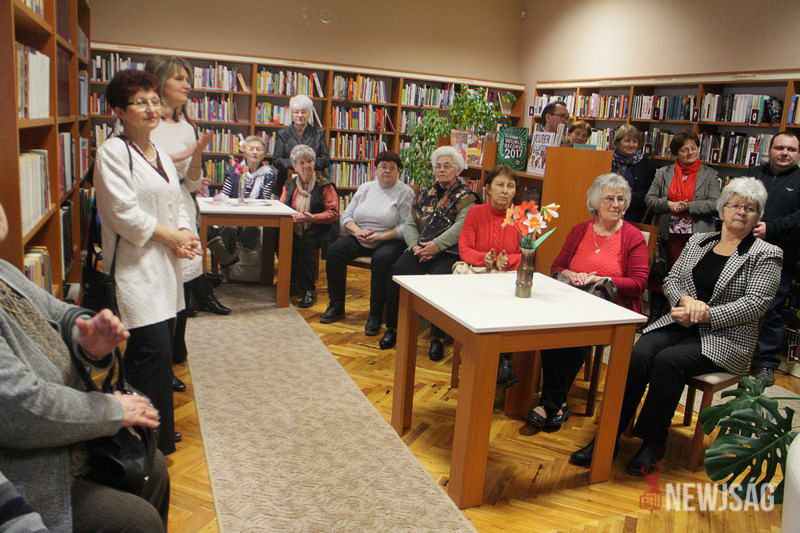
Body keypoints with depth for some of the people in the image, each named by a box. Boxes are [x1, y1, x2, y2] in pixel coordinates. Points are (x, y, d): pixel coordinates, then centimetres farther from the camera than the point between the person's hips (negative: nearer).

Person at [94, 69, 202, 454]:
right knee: (154, 350, -11)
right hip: (135, 267, -8)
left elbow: (177, 205, 18)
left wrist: (186, 235, -2)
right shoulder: (113, 152, -8)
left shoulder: (162, 155, 16)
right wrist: (172, 236, -9)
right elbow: (125, 214, -16)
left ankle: (157, 432, 26)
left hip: (165, 265, 8)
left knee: (162, 348, 12)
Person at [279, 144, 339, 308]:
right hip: (294, 230, 4)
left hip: (318, 230, -4)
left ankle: (309, 290, -20)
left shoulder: (325, 186, 1)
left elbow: (333, 213, -6)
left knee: (306, 244, -35)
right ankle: (290, 282, -7)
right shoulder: (290, 185, 16)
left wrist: (312, 218, -20)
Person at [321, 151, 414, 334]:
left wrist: (380, 236, -19)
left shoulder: (406, 193, -1)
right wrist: (357, 230, -8)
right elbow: (346, 215, 12)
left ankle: (376, 315, -22)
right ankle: (336, 306, -4)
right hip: (359, 239, 5)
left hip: (390, 241, -5)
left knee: (381, 259, -36)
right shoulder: (365, 188, 14)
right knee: (333, 251, -17)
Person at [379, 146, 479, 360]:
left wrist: (437, 245, -22)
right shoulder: (425, 193, 22)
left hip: (448, 253, -4)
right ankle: (392, 328, -9)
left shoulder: (466, 196, 7)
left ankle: (437, 338, -17)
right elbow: (410, 224, 15)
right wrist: (415, 246, -5)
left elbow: (460, 227, -10)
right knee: (398, 271, -24)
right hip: (420, 249, 4)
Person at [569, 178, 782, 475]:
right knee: (637, 356, -25)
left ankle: (653, 444, -16)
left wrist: (706, 315, -17)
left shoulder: (766, 255, 3)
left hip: (725, 336, -3)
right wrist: (686, 300, -12)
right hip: (681, 325, 4)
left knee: (668, 360, -31)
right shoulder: (698, 241, 16)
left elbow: (755, 303, -8)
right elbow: (671, 279, 11)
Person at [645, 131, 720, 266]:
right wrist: (668, 205, -11)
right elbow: (649, 199, 6)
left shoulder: (710, 174, 6)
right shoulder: (663, 173, 10)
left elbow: (715, 204, -4)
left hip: (698, 234, -1)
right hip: (671, 234, 2)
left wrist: (687, 206, -13)